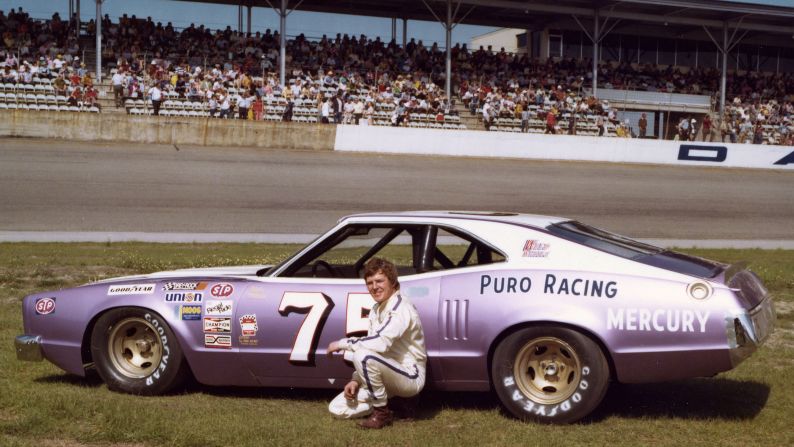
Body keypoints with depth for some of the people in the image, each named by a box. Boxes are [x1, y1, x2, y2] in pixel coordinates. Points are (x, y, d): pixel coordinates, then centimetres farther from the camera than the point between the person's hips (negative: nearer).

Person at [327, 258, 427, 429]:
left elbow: (381, 343, -33)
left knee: (363, 355, -34)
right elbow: (371, 346, 12)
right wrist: (356, 380, -3)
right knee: (337, 408, 0)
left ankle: (382, 412, -15)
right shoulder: (376, 310, 10)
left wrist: (342, 344, -21)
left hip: (410, 376, -8)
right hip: (389, 376, 8)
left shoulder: (401, 307, -19)